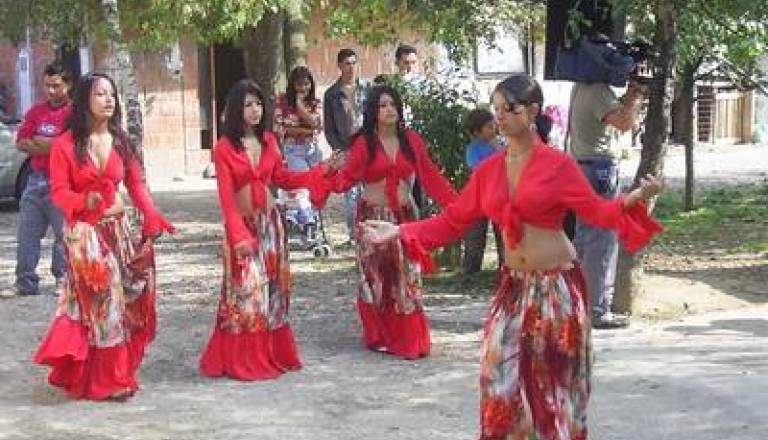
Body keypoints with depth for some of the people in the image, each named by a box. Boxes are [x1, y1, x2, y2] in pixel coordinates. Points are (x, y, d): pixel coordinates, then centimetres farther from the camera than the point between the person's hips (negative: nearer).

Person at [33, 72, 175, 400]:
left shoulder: (121, 142, 6)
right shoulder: (65, 144, -7)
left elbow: (136, 185, 5)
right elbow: (59, 191, -10)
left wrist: (152, 219, -8)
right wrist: (86, 202, -29)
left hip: (117, 229, 5)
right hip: (83, 232, -4)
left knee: (122, 299, 5)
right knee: (99, 302, -3)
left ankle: (113, 372, 21)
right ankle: (107, 380, 7)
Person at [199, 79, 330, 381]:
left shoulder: (269, 140, 5)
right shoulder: (224, 147, -10)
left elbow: (282, 178, 13)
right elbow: (226, 196, -14)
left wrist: (322, 171, 5)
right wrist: (239, 235, -21)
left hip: (270, 222, 5)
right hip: (243, 224, -5)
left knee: (273, 288, 9)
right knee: (248, 291, -4)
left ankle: (273, 354, 19)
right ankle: (242, 360, 6)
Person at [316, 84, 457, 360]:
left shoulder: (411, 140, 6)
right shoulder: (364, 143, -1)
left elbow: (430, 176, 6)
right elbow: (347, 176, -10)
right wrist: (329, 179, -31)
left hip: (404, 216, 2)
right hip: (373, 217, -2)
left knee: (406, 278, 0)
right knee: (376, 276, 2)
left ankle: (410, 340, 7)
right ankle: (380, 337, 14)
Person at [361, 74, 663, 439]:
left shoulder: (557, 164, -9)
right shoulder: (488, 169, 3)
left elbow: (597, 211, -9)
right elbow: (453, 220, 6)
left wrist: (633, 200, -28)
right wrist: (399, 231, 0)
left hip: (557, 285, -4)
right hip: (513, 286, 4)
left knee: (555, 378, 5)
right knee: (501, 374, 4)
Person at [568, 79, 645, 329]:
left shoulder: (581, 88, 12)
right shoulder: (597, 90, -17)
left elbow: (615, 112, 22)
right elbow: (625, 122, -28)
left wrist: (629, 98, 7)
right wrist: (636, 96, -14)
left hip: (582, 166, 10)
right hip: (600, 168, -10)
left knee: (584, 238, 15)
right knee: (603, 242, -6)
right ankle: (598, 311, -4)